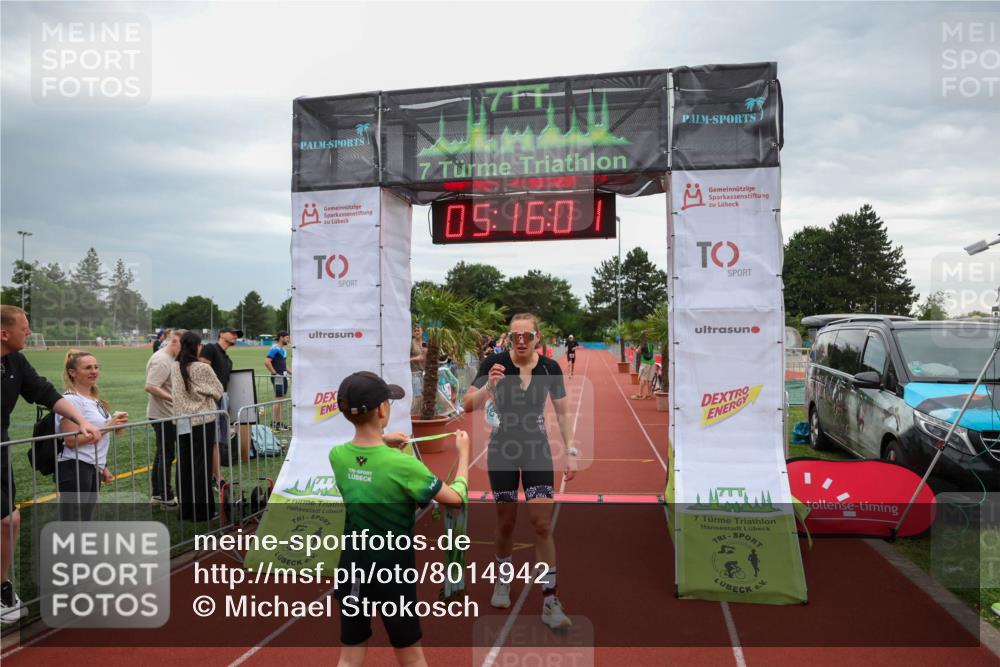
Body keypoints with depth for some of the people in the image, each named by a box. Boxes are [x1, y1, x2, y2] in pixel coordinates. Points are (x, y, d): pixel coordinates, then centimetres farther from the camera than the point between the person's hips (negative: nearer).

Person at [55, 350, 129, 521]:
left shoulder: (95, 400, 14)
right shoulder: (71, 400, -13)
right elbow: (72, 440, -20)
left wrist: (103, 468, 19)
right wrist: (107, 427, -21)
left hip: (93, 469, 9)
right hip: (75, 469, -9)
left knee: (83, 523, 13)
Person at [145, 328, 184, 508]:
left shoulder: (166, 358, 12)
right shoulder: (162, 360, -18)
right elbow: (150, 387, -26)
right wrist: (174, 399, -30)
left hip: (164, 414, 10)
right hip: (163, 414, -10)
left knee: (162, 453, 16)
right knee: (167, 455, -2)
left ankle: (156, 494, 26)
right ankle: (166, 497, 8)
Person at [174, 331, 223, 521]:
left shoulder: (174, 368, 2)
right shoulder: (203, 368, -14)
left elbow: (174, 391, 13)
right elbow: (218, 392, -3)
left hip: (181, 422, 5)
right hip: (202, 421, -5)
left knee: (184, 464, 11)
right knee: (201, 464, 1)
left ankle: (185, 508, 19)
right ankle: (202, 510, 7)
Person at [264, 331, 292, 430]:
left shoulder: (283, 349, 17)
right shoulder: (275, 349, -12)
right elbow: (267, 361, -22)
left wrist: (292, 372, 16)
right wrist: (274, 373, -19)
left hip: (284, 377, 9)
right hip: (277, 377, -9)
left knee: (280, 399, 13)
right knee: (278, 399, -6)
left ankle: (274, 420, 21)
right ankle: (277, 423, -2)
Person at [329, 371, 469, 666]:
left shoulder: (337, 455, -9)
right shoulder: (402, 465, -24)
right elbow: (456, 499, -11)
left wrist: (382, 441, 6)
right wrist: (463, 452, 2)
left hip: (352, 570, 5)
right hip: (392, 573, -4)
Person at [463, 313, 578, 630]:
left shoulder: (550, 368, -6)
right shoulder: (495, 363, -11)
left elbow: (563, 413, 3)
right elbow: (468, 406, -14)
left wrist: (571, 452, -3)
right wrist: (489, 386, -32)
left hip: (537, 451, 1)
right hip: (502, 450, 0)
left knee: (543, 524, -7)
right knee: (506, 521, 11)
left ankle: (550, 603, 2)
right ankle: (503, 580, 37)